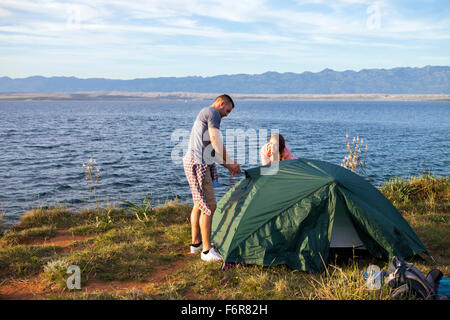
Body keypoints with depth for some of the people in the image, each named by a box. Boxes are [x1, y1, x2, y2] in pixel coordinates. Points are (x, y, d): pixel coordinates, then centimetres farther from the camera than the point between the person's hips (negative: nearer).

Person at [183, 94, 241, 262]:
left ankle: (196, 243, 28)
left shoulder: (203, 115, 24)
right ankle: (206, 250, -5)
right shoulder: (213, 113, -8)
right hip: (198, 164, -11)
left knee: (199, 204, 18)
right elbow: (216, 142, -18)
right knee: (209, 206, -10)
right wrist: (230, 162, -7)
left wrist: (227, 165, 19)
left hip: (194, 162, 11)